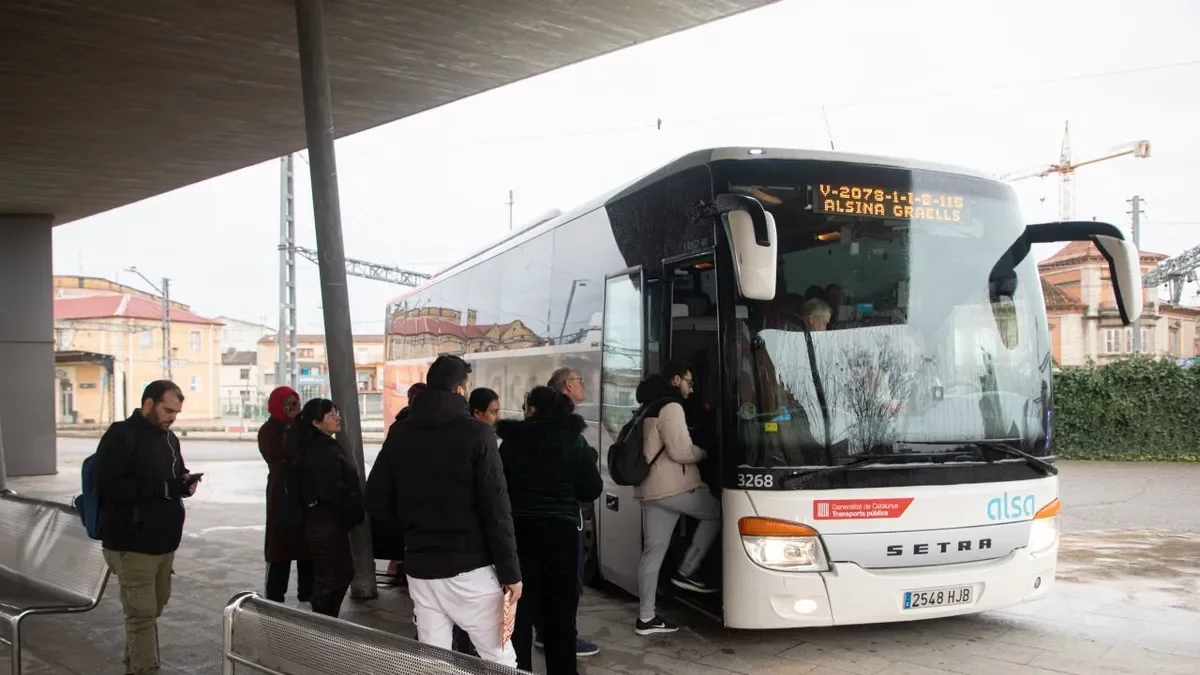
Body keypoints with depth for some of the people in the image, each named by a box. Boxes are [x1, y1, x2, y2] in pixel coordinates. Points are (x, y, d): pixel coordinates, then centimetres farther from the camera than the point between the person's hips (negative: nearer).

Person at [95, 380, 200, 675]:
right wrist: (163, 488, -26)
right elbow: (110, 486, -23)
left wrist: (184, 481, 0)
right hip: (132, 543, -8)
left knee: (153, 608, 18)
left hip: (164, 540, 8)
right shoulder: (120, 436, -13)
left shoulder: (169, 437, 12)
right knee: (142, 612, -3)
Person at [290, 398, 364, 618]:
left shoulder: (325, 445, 13)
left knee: (344, 572, 19)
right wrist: (355, 507, -15)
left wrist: (354, 510, 9)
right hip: (326, 523, -10)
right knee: (326, 578, 0)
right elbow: (331, 491, -27)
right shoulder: (320, 450, -20)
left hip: (332, 521, 10)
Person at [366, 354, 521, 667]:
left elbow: (375, 498, 8)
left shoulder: (400, 435, 6)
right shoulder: (476, 433, -9)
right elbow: (496, 508, -13)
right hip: (469, 566, -5)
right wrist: (510, 571, -8)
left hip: (419, 566, 5)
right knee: (500, 659, 4)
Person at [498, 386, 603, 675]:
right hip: (562, 531, 1)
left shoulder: (511, 442, -4)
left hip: (521, 530, 0)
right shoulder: (575, 441, -2)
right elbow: (592, 489, -1)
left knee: (520, 610, 8)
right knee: (561, 611, 10)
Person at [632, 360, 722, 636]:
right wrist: (703, 453, 2)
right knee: (716, 513, 8)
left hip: (650, 489, 9)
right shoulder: (670, 407, -11)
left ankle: (646, 618, 9)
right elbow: (681, 451, -18)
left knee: (653, 551, 8)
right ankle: (686, 572, 6)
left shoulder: (648, 408, 22)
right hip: (673, 487, -9)